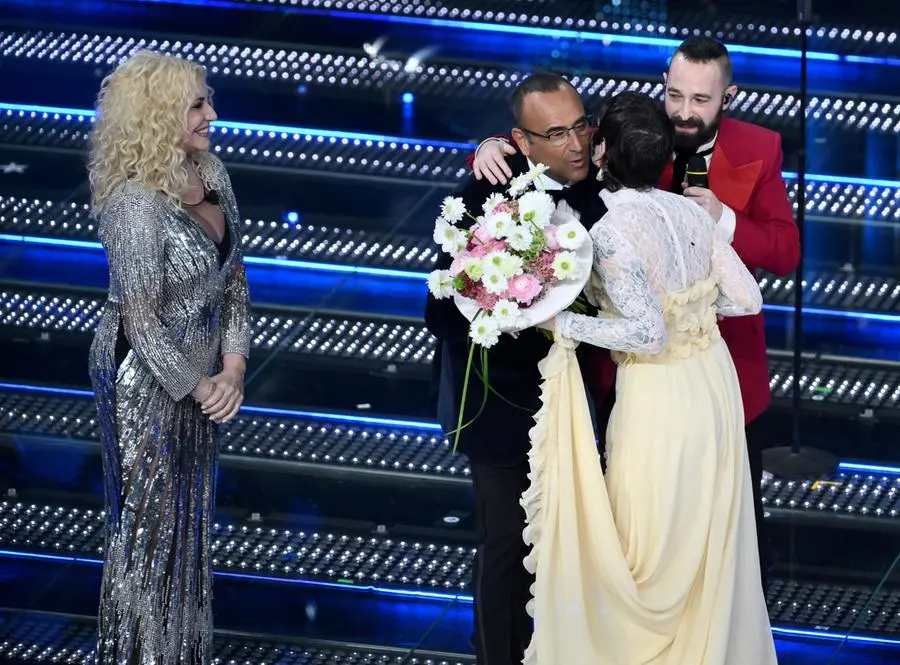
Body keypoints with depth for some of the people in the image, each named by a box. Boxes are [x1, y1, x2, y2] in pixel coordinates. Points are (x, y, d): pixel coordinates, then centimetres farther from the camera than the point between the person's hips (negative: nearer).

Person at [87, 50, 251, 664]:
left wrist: (233, 366, -5)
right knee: (149, 522, 6)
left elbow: (234, 277, 5)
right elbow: (141, 320, -22)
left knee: (192, 515, 18)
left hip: (198, 370, 8)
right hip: (146, 378, -8)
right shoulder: (135, 203, -25)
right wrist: (199, 386, -13)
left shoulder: (211, 173, -2)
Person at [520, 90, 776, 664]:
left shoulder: (611, 232, -21)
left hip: (659, 399, -7)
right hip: (714, 381, 7)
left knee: (651, 551, 9)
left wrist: (561, 323, -21)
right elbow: (746, 298, 4)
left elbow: (647, 332, -28)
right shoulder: (691, 213, -1)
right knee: (712, 539, 21)